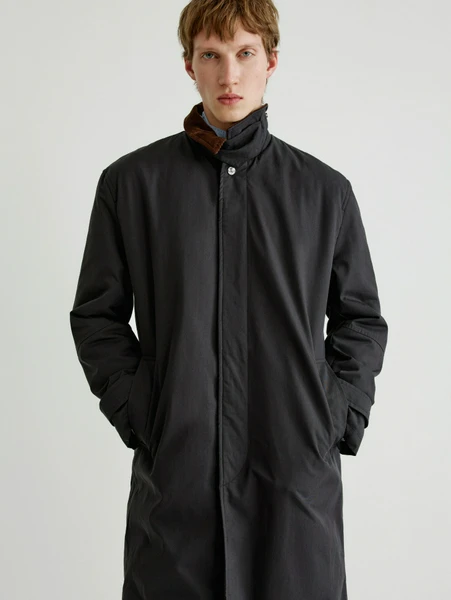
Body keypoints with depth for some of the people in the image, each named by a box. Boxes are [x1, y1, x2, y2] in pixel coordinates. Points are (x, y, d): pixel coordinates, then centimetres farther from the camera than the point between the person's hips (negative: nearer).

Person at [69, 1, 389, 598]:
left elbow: (362, 320, 11)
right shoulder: (130, 182, 3)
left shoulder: (325, 190, 5)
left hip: (297, 470, 1)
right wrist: (134, 410, -3)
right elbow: (96, 314, 7)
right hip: (173, 467, 0)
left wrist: (338, 420, 1)